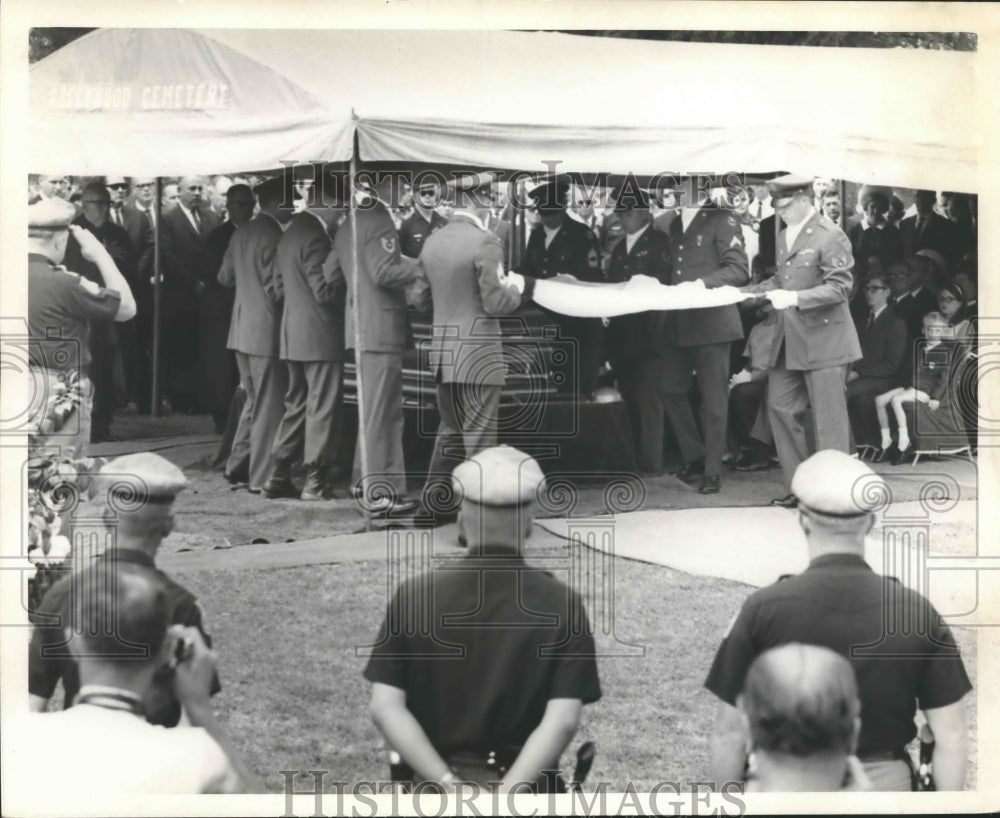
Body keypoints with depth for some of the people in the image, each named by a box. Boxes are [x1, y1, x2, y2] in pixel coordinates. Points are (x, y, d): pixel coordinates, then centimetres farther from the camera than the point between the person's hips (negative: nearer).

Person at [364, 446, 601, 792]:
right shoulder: (560, 605, -8)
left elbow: (384, 706, -11)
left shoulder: (414, 597, -4)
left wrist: (447, 785, -14)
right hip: (524, 784, -1)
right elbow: (563, 720, -18)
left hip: (433, 780, 1)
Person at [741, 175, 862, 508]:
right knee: (780, 406, 10)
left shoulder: (830, 236, -13)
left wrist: (795, 298, -26)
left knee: (829, 420, -2)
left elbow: (840, 287, -18)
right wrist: (749, 291, 9)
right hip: (790, 340, 9)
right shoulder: (784, 236, 13)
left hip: (824, 340, -9)